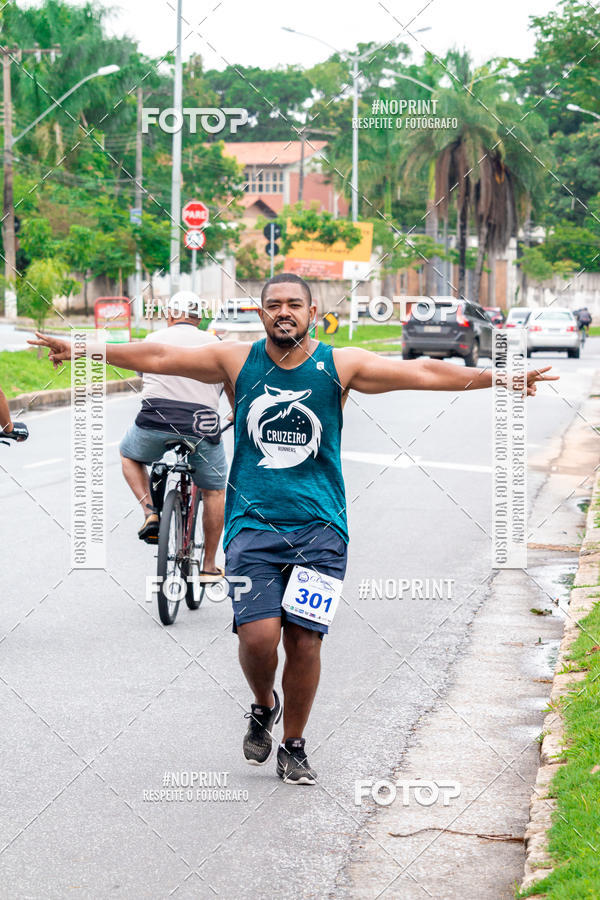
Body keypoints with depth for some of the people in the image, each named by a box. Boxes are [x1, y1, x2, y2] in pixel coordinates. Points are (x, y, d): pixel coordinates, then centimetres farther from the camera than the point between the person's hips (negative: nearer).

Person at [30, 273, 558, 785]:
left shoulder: (339, 365, 1)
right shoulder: (238, 360, 3)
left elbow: (423, 373, -2)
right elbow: (159, 358, 6)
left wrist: (496, 379, -8)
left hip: (319, 527, 0)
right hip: (253, 524, 0)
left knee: (304, 639, -3)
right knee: (258, 635, -13)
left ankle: (294, 747, 18)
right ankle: (263, 708, 20)